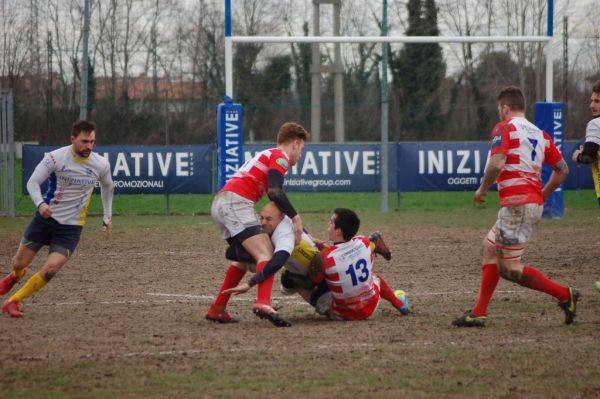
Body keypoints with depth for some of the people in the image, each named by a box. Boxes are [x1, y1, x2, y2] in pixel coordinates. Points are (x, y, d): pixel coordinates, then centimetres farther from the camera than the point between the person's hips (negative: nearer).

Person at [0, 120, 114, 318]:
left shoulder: (101, 165, -7)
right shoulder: (56, 158, -16)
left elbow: (108, 186, 15)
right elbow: (33, 182, -14)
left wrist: (108, 217, 17)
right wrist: (40, 203, -33)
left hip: (71, 227, 1)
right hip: (46, 218, -1)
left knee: (50, 269, -16)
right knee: (19, 263, 7)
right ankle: (16, 276, 48)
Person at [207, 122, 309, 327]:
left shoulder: (267, 155, 31)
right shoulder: (280, 157, 2)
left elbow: (272, 193, 32)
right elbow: (275, 191, -15)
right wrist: (296, 217, -11)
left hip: (220, 202, 10)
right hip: (236, 202, -10)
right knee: (266, 254, -20)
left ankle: (217, 309, 27)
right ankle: (263, 304, -43)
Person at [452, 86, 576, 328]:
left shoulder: (504, 128, -4)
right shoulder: (539, 134, 16)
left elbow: (497, 163, -19)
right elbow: (562, 169, 16)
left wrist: (482, 189, -4)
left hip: (517, 204, -9)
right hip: (534, 203, 9)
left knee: (509, 268, -6)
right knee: (490, 246, 19)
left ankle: (564, 295, -10)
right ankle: (479, 313, 17)